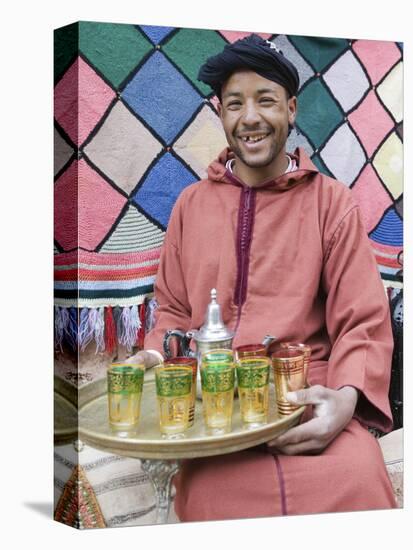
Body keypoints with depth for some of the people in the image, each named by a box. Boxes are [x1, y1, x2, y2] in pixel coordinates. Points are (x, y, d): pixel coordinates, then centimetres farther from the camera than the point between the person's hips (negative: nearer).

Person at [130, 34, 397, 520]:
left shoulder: (331, 202, 3)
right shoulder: (191, 203, 12)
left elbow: (364, 324, 0)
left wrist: (346, 397, -20)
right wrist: (157, 362, -4)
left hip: (308, 401, -1)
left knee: (355, 481, -31)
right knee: (216, 493, -30)